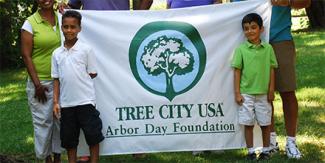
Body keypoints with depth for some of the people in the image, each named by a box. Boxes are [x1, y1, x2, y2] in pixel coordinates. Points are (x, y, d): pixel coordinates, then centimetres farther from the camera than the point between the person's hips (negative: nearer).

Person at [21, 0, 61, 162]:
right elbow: (26, 55, -7)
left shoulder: (61, 18, 5)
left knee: (60, 119, 8)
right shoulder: (30, 23, -7)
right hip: (41, 82, -3)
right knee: (43, 121, 3)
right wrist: (37, 84, -10)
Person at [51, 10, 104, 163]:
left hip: (85, 101, -3)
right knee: (69, 139, 11)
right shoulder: (56, 53, 6)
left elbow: (93, 74, 1)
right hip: (66, 103, 3)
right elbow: (56, 79, 8)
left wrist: (78, 78, -1)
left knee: (93, 136, 2)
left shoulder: (86, 49, -3)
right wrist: (55, 102, 3)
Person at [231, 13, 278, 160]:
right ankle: (251, 151, 15)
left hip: (263, 93, 1)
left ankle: (266, 150, 21)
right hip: (246, 93, -1)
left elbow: (271, 70, 4)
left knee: (265, 123, 9)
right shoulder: (241, 49, -2)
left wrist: (271, 90, 1)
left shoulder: (268, 48, 1)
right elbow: (237, 71, -1)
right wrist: (237, 92, -4)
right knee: (248, 124, 5)